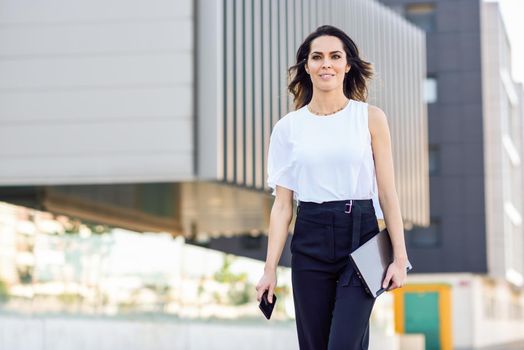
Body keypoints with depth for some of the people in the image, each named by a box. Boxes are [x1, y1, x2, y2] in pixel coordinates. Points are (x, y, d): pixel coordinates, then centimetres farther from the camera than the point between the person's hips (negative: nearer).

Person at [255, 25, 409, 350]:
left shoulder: (371, 118, 2)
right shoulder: (288, 127, 5)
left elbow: (388, 192, 1)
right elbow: (282, 204, 5)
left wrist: (400, 257, -6)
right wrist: (270, 269, 0)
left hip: (360, 237, -2)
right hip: (309, 242, 2)